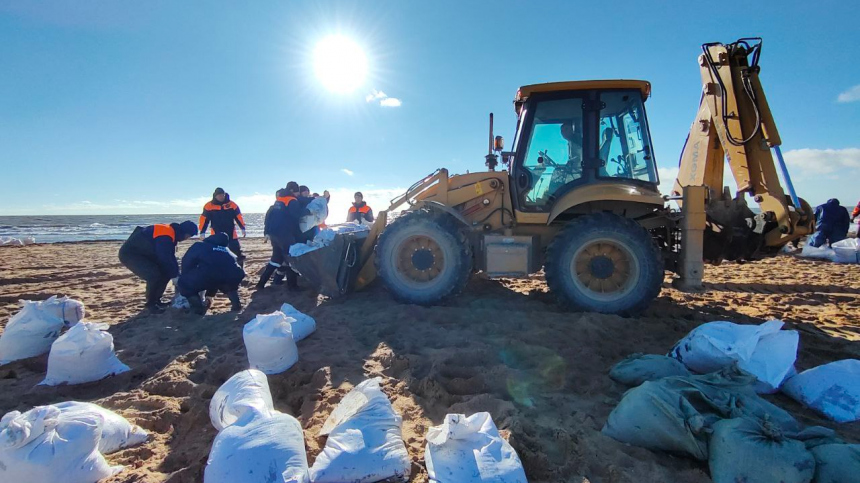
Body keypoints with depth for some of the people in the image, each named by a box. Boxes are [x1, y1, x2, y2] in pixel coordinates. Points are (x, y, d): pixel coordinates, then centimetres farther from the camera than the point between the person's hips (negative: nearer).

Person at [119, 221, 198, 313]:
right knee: (155, 275, -25)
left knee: (165, 272, 6)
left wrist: (176, 273, 6)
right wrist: (174, 276, -18)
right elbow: (165, 259, -28)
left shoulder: (170, 233, 5)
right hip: (129, 254, -11)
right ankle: (150, 304, -4)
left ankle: (156, 300, 16)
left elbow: (170, 256, 10)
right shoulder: (165, 236, -28)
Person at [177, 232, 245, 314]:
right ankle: (236, 304, 20)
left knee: (184, 283, 21)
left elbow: (186, 262, 29)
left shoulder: (199, 246, 29)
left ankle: (198, 308, 8)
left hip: (208, 275, -4)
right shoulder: (226, 249, 40)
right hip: (234, 276, 4)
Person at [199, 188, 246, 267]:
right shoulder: (209, 206, -3)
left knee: (237, 251, -1)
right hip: (216, 234, 0)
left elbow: (238, 216, 5)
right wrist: (202, 232, -2)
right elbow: (204, 218, 0)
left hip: (231, 233, 1)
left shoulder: (232, 204, 0)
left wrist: (242, 228, 1)